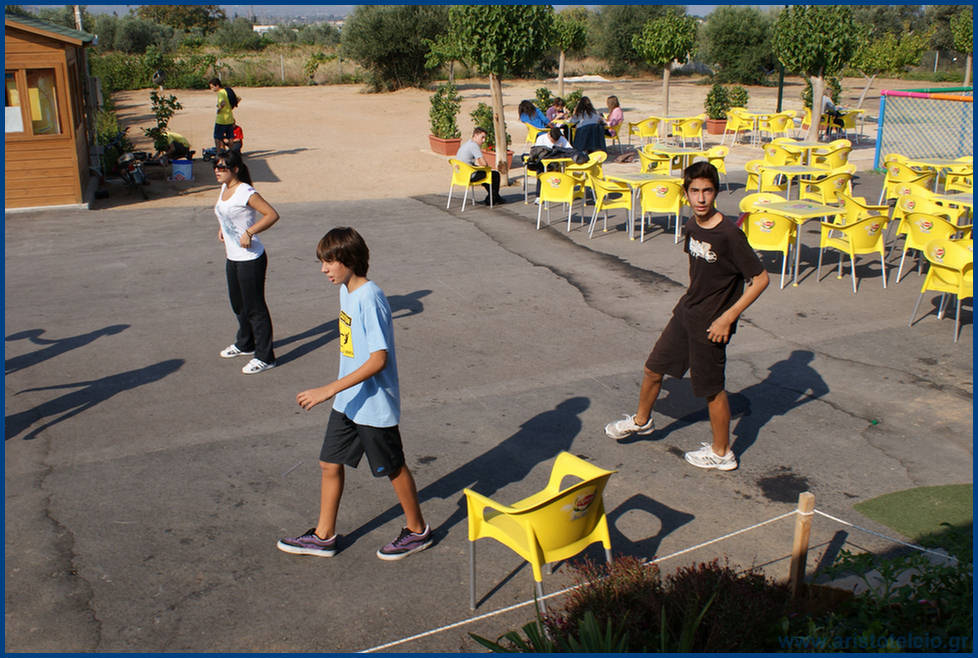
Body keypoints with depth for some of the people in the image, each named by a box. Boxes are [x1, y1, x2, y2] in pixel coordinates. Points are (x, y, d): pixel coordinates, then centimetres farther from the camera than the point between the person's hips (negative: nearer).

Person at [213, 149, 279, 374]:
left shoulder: (245, 192, -18)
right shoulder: (224, 189, 9)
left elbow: (272, 214, -24)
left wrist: (249, 233, -29)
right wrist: (222, 228, 13)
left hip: (251, 259, -9)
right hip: (233, 258, 9)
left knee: (255, 307, -3)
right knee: (238, 304, 23)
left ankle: (264, 357, 6)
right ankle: (245, 344, 42)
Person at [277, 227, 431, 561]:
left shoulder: (369, 299, -24)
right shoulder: (346, 291, 5)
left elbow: (379, 358, -28)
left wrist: (330, 389, -29)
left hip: (374, 405, -9)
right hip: (347, 402, 9)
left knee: (393, 468, 8)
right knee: (329, 464, 14)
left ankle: (417, 531, 29)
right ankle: (323, 536, 30)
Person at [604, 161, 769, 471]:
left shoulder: (729, 234, -24)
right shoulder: (693, 225, -1)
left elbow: (760, 279, -20)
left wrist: (728, 317, -22)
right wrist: (692, 299, 16)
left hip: (711, 325, -7)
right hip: (686, 312, 7)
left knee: (712, 389, 7)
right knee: (654, 368, 18)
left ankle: (722, 453, 27)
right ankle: (642, 420, 44)